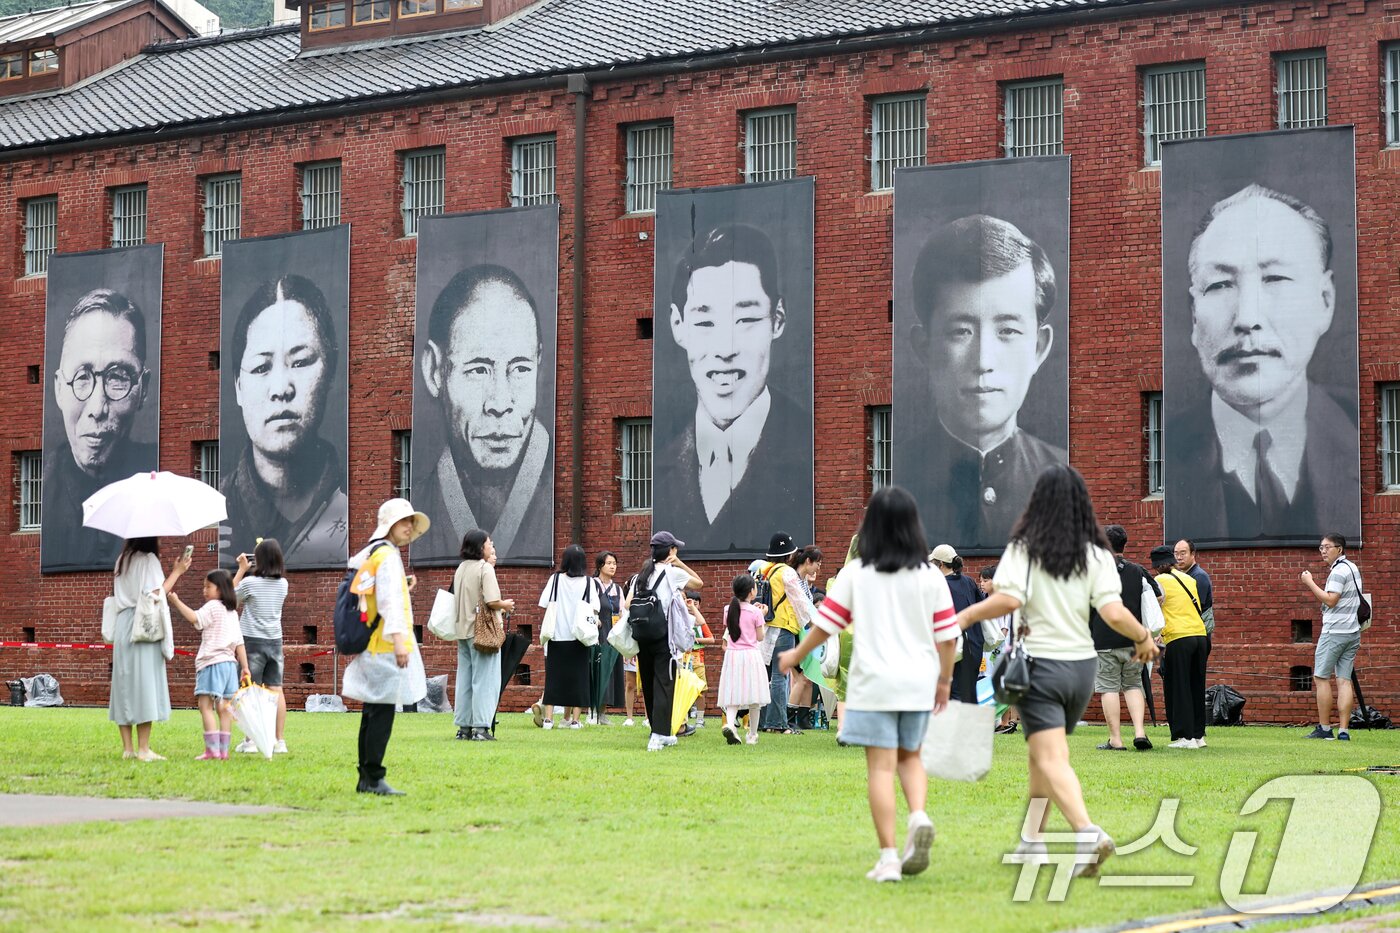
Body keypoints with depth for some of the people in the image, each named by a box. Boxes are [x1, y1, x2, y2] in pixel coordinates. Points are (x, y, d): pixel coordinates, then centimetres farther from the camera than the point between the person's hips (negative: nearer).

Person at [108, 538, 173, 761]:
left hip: (123, 627, 7)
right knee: (145, 684, -7)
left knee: (124, 685, 6)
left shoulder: (122, 561, 17)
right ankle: (143, 749, -10)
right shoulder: (149, 559, -5)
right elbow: (156, 595, -14)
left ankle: (127, 748, 5)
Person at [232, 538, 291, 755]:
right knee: (276, 690, 4)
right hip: (275, 640, 4)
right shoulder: (283, 584, 1)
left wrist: (242, 569, 8)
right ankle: (280, 740, 2)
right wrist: (247, 571, 18)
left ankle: (250, 740, 0)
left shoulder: (250, 582, -14)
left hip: (253, 641, -4)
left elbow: (230, 596, 2)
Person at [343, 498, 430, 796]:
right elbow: (389, 601, -21)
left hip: (372, 647, 10)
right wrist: (399, 639, -27)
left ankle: (366, 779, 16)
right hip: (386, 646, -10)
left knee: (373, 713, 12)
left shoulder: (369, 553, 18)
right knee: (382, 712, -10)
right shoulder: (388, 556, -11)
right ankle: (374, 778, -11)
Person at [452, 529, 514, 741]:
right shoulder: (485, 568, -12)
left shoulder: (461, 569, 11)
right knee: (484, 680, -4)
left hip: (463, 630, 8)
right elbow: (492, 601, -22)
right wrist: (506, 605, 0)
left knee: (464, 679, 11)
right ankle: (481, 728, -6)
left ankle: (464, 726, 15)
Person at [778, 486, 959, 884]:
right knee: (910, 756, 19)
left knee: (881, 766, -1)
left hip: (874, 682, -2)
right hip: (918, 681, 2)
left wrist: (795, 656, 20)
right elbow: (946, 636, 4)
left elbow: (825, 625, 3)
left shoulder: (855, 575, -1)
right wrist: (944, 680, 19)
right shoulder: (931, 577, 3)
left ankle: (889, 857, -5)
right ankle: (919, 815, -9)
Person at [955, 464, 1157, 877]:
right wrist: (1144, 637, 9)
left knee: (1051, 759, -9)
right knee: (1045, 752, 19)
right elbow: (1113, 612, -8)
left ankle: (1087, 832, -29)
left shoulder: (1023, 548, -5)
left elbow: (1009, 599, -18)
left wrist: (967, 615, -3)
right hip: (1081, 663, 4)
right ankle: (1031, 839, 26)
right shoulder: (1097, 554, 1)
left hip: (1038, 661, -4)